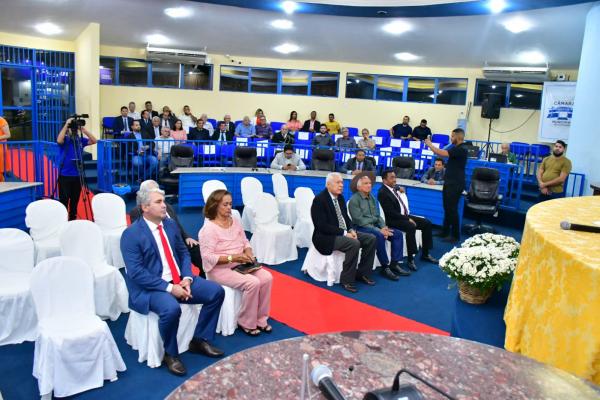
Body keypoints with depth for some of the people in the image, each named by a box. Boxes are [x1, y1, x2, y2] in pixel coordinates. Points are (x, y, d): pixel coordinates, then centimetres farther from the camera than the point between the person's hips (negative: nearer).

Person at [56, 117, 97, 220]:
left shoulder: (80, 140, 8)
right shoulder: (65, 139, -4)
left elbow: (94, 141, -1)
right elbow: (59, 140, -26)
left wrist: (84, 129, -10)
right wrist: (66, 124, -23)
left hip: (77, 175, 4)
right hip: (64, 175, -4)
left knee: (75, 201, 12)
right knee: (64, 201, -4)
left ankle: (73, 220, 22)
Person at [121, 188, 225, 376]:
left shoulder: (171, 224, 7)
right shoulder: (131, 234, -13)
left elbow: (184, 253, 12)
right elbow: (136, 273, -19)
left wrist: (187, 279, -7)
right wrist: (169, 288, -23)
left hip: (179, 281, 7)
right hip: (149, 287, -7)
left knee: (216, 292, -6)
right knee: (171, 309, -36)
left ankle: (199, 340, 9)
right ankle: (170, 354, -7)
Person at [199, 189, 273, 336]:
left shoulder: (234, 221, 8)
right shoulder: (208, 228, -15)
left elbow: (245, 242, 16)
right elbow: (207, 257, -20)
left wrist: (249, 253, -7)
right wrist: (232, 258, -24)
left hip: (240, 264, 7)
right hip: (220, 269, -7)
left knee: (267, 278, -14)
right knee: (252, 283, -27)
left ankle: (260, 319, -1)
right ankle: (247, 323, -8)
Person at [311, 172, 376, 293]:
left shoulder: (340, 197, 10)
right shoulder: (319, 200, -15)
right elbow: (323, 226, -21)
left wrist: (351, 230, -5)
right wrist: (344, 233, -22)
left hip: (344, 233, 9)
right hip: (326, 237, -9)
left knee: (371, 239, -4)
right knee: (354, 244, -31)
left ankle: (362, 273, 6)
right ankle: (346, 280, -18)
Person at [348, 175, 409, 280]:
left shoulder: (372, 198, 15)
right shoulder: (354, 200, -10)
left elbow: (378, 215, 15)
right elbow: (360, 220, -17)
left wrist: (384, 227, -7)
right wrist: (379, 230, -22)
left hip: (375, 225, 8)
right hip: (361, 228, -8)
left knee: (398, 234, -8)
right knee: (379, 236, -34)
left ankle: (394, 264, -7)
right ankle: (385, 267, -21)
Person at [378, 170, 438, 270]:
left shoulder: (393, 188, 11)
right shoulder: (382, 192, -16)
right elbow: (391, 212, -21)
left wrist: (399, 188, 19)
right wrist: (407, 219, -21)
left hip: (404, 216, 10)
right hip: (393, 219, -10)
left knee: (427, 223, 0)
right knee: (411, 227, -35)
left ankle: (425, 254, 10)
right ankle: (410, 259, -26)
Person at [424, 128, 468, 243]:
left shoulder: (461, 149, -18)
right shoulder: (456, 148, 14)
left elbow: (441, 153, -24)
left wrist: (429, 144, -14)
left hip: (455, 184, -10)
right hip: (450, 183, 10)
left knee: (452, 209, -4)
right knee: (447, 208, 14)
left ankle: (455, 236, 4)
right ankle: (445, 232, 23)